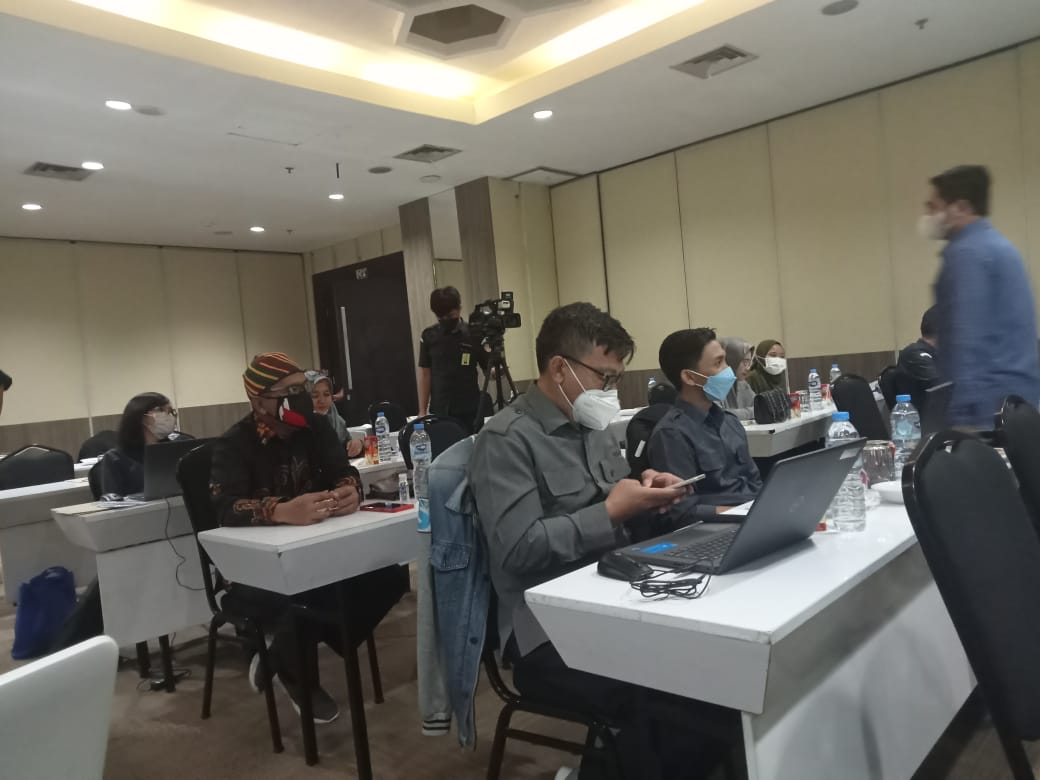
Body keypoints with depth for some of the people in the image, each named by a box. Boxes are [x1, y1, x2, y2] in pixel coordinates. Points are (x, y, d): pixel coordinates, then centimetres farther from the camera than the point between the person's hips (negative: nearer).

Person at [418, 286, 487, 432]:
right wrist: (422, 410, 2)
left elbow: (488, 370, 4)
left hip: (470, 411, -1)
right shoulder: (429, 336, 3)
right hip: (439, 411, 1)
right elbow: (425, 374, 6)